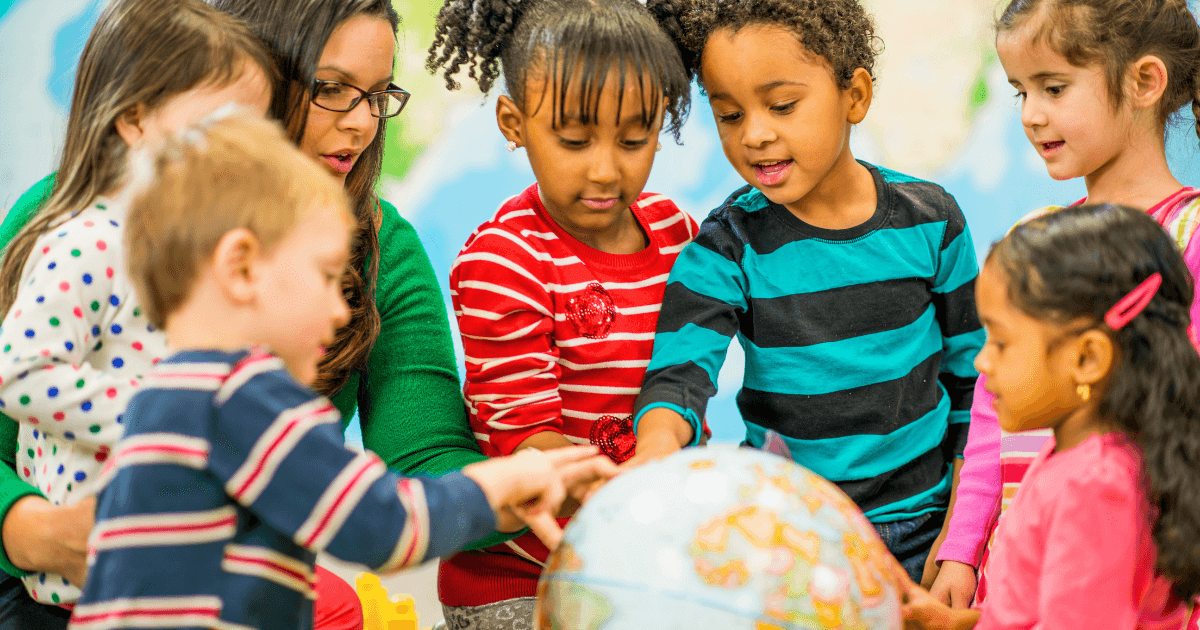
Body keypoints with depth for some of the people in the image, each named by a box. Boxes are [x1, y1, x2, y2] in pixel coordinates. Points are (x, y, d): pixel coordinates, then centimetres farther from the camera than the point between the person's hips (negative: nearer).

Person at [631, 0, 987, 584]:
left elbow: (968, 373, 4)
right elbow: (680, 367, -21)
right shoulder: (729, 246, -10)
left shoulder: (930, 220, -5)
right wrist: (659, 440, -45)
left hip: (920, 523, 2)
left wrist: (960, 533, 2)